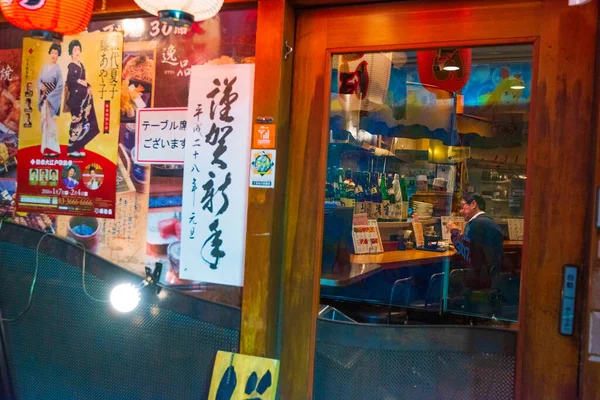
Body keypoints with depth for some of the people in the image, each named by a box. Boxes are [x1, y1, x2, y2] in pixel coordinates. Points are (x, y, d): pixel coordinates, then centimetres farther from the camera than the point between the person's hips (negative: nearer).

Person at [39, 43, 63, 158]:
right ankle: (46, 147, 16)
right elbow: (39, 80, 15)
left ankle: (53, 148, -3)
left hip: (52, 99, -6)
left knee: (51, 122, -7)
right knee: (44, 121, 8)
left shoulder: (58, 69, -7)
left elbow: (60, 87, -11)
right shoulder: (44, 67, 10)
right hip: (44, 98, 6)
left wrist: (50, 97, -14)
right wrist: (41, 87, -7)